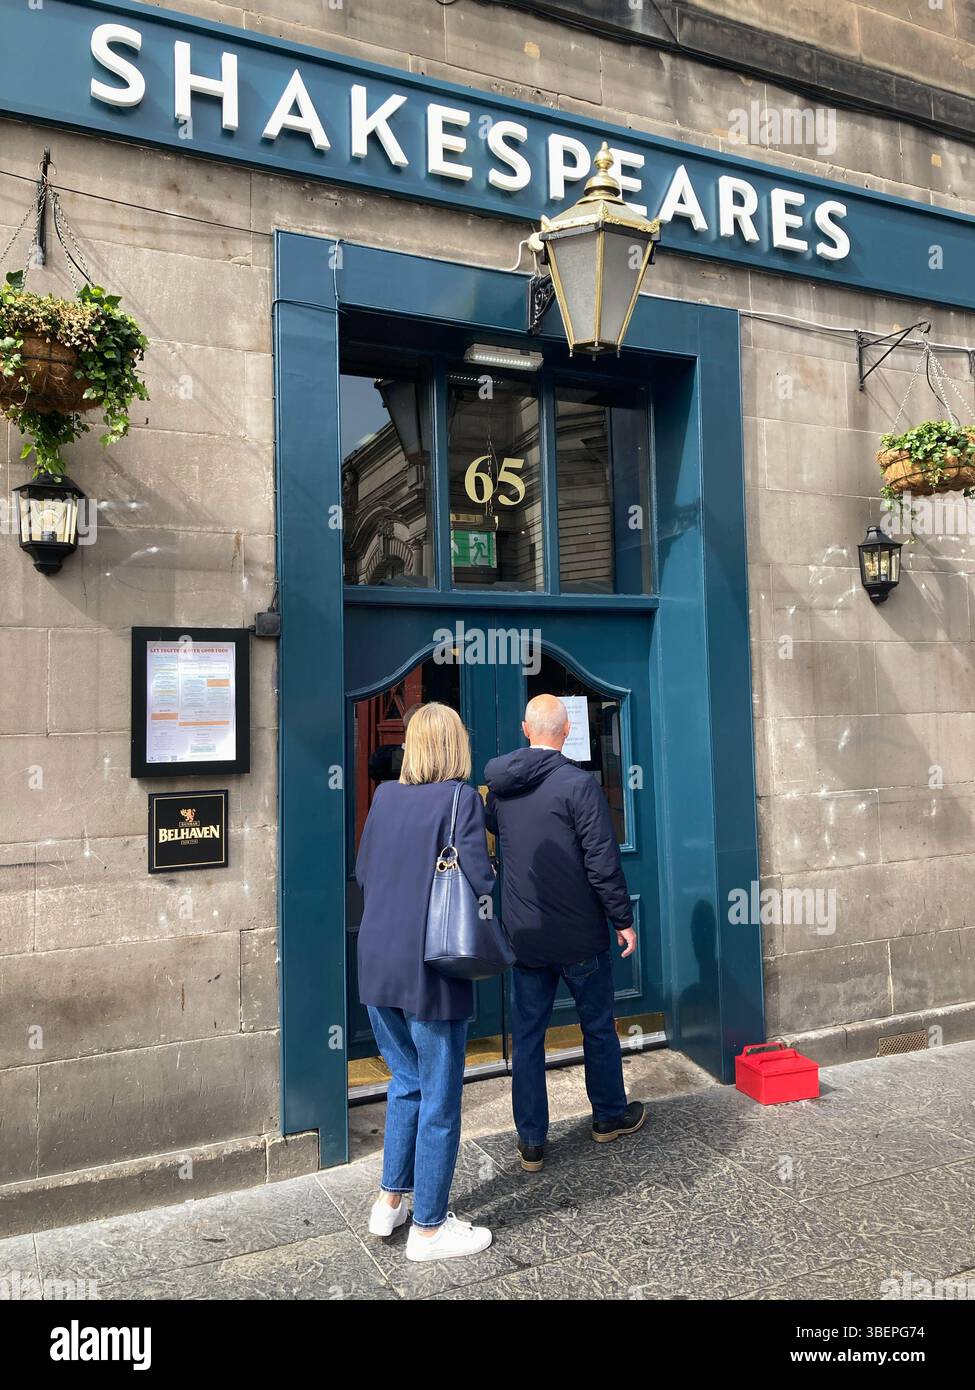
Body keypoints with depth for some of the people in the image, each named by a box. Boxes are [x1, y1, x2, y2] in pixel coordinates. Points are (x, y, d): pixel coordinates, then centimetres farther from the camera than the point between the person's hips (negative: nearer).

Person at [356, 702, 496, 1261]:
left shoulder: (385, 796, 3)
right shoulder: (460, 798, -13)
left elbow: (363, 873, 10)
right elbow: (480, 882, -18)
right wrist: (492, 872, 3)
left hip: (378, 965, 6)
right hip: (432, 970, -6)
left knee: (406, 1082, 24)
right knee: (439, 1100, 10)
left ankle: (391, 1200, 35)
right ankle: (429, 1228, 23)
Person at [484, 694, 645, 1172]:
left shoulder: (499, 786, 1)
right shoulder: (579, 783, -17)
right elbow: (603, 861, -17)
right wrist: (622, 919, -7)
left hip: (523, 935, 4)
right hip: (580, 935, -4)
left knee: (527, 1036, 12)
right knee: (598, 1027, 16)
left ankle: (531, 1141, 19)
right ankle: (610, 1116, 34)